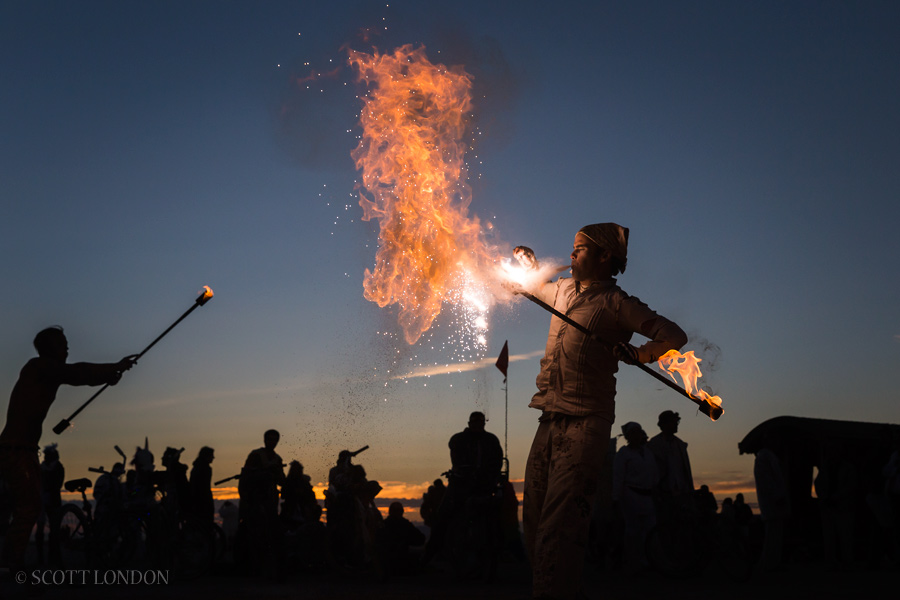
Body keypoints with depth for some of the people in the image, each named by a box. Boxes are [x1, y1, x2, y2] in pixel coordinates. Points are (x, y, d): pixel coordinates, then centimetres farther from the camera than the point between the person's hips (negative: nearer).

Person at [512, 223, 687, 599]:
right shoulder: (563, 290, 20)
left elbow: (674, 335, -8)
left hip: (585, 424, -7)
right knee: (535, 522, 6)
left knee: (558, 526, -16)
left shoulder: (615, 303, -1)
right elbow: (534, 285, 43)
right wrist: (526, 258, 28)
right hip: (549, 422, 7)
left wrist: (639, 354, -20)